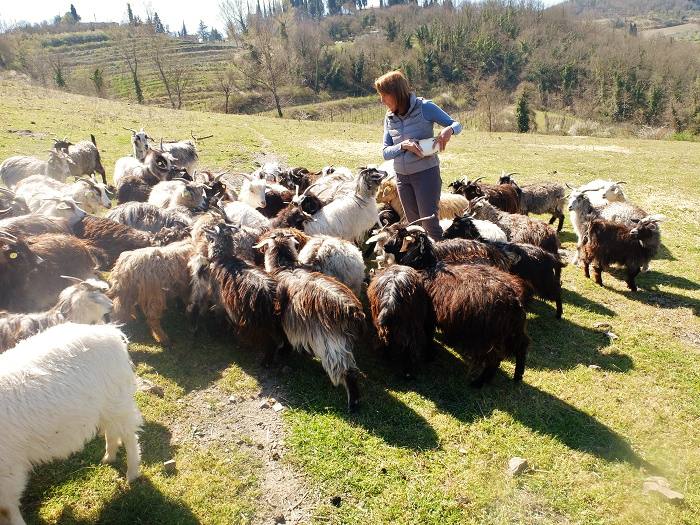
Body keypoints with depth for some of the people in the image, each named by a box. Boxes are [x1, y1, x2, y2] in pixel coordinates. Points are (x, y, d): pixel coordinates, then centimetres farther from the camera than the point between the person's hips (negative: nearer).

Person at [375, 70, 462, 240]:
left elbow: (457, 125, -4)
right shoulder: (389, 118, 2)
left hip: (426, 173, -5)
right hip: (402, 176, 5)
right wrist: (404, 145, -19)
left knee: (430, 223, -5)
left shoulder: (424, 107, -11)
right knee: (414, 224, 12)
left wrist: (448, 130, -28)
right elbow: (385, 153, 0)